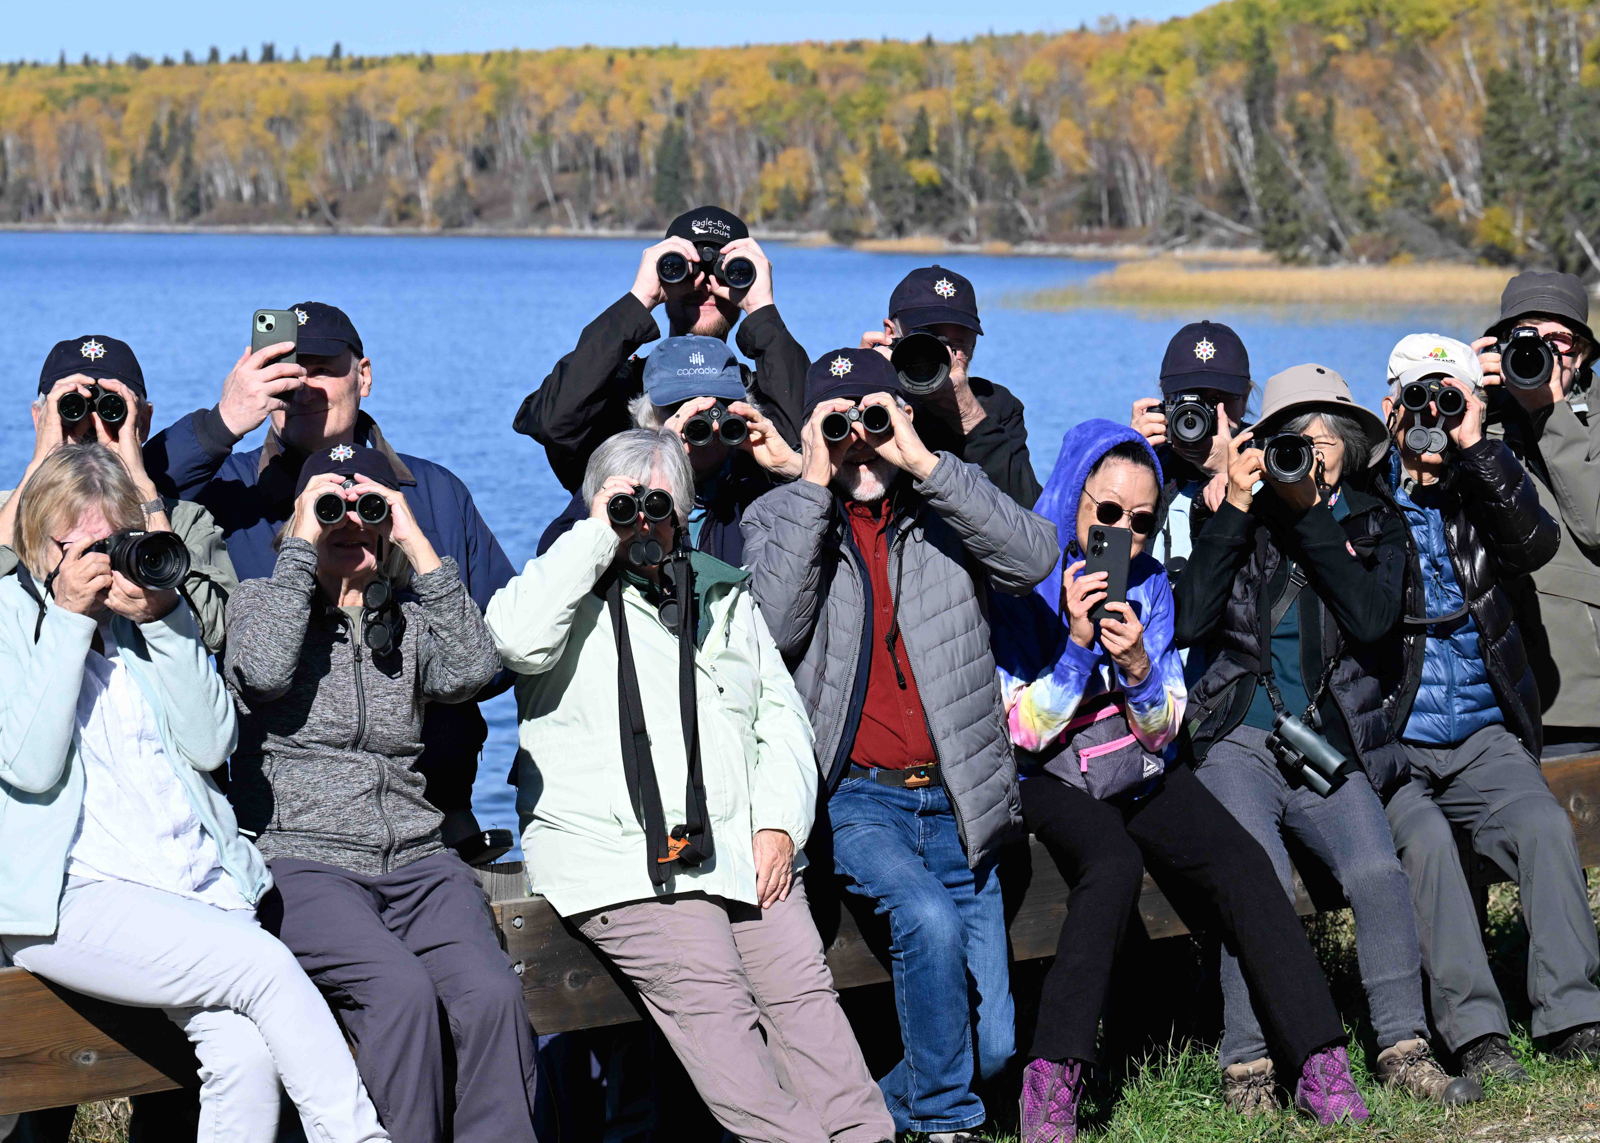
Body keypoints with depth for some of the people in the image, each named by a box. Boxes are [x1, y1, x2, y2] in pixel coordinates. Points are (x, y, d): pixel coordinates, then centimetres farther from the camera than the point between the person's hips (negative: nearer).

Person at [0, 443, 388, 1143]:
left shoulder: (146, 612, 17)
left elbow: (210, 745, 6)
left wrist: (166, 620, -2)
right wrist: (70, 619, -10)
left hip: (198, 886, 4)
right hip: (73, 896, -4)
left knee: (245, 1054, -23)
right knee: (265, 965, -26)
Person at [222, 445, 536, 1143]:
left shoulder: (410, 617, 20)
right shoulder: (260, 601, 11)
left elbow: (471, 669, -2)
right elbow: (263, 673, -12)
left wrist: (419, 545, -2)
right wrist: (302, 545, -4)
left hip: (413, 858, 3)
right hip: (299, 857, -3)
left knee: (492, 992, -26)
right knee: (401, 988, -32)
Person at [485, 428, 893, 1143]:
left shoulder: (724, 592, 24)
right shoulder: (572, 588, 10)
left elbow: (781, 715, 22)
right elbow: (518, 638, -15)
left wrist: (779, 823, 5)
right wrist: (600, 533, -6)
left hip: (744, 850, 4)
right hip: (621, 861, -4)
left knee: (802, 988, -15)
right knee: (711, 1001, -24)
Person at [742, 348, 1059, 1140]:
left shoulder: (944, 508, 7)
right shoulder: (777, 519, 4)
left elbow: (1033, 557, -14)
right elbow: (772, 627, -16)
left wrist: (926, 464, -18)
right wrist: (814, 485, -15)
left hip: (955, 803, 3)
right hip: (852, 797, -3)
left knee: (991, 1043, 0)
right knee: (930, 918, -32)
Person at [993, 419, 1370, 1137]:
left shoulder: (1149, 584, 7)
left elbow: (1161, 732, 5)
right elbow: (1024, 733, -10)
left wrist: (1137, 664, -16)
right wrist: (1078, 643, -21)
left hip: (1143, 775, 5)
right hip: (1055, 783, -4)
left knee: (1240, 862, -23)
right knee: (1114, 865, -36)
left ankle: (1319, 1065, -26)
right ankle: (1051, 1081, -35)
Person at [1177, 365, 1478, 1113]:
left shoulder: (1376, 525, 12)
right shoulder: (1241, 516, 9)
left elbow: (1369, 618, -9)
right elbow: (1188, 622, -7)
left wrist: (1306, 513, -10)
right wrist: (1235, 510, -8)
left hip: (1332, 753, 1)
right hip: (1238, 742, -1)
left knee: (1378, 871, -24)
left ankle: (1403, 1049, -12)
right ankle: (1247, 1065, -17)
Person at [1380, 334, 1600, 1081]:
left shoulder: (1476, 491, 12)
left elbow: (1536, 543, -10)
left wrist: (1475, 446, -14)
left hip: (1481, 738, 3)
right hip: (1388, 745, -3)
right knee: (1425, 840, -29)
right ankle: (1474, 1033, -28)